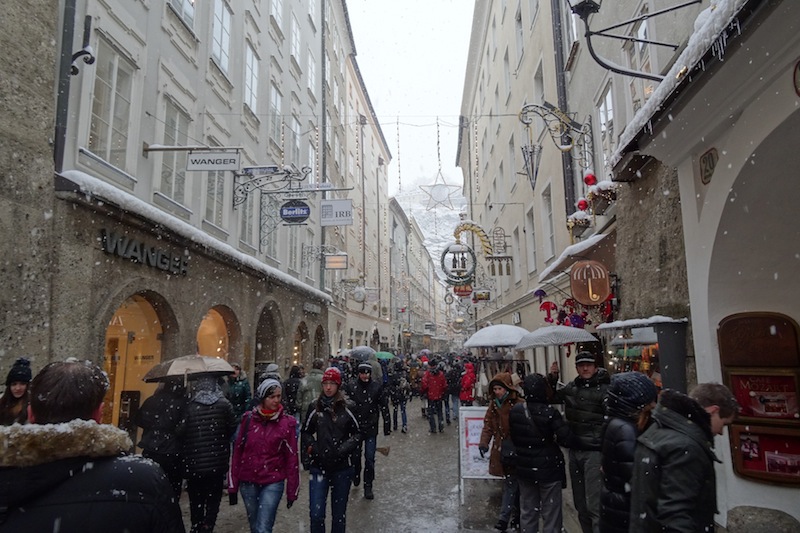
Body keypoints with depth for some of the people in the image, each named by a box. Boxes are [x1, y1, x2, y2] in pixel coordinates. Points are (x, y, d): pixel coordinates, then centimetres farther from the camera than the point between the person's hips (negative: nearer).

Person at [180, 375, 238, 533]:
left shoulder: (189, 406, -12)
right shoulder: (224, 404, -9)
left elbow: (180, 432, -13)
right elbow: (232, 428, -6)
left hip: (194, 462, 0)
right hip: (217, 462, 0)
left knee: (196, 499, 17)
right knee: (213, 498, 12)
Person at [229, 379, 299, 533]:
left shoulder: (287, 422, -7)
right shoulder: (248, 419, -3)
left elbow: (292, 457, -3)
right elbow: (237, 452, 4)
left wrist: (292, 491, -1)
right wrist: (233, 485, 5)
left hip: (273, 483, -2)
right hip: (248, 482, 3)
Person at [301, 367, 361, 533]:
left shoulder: (347, 408, -5)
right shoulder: (315, 407, 0)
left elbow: (358, 433, 4)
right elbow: (305, 433, 12)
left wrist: (345, 448, -9)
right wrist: (312, 447, -4)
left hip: (342, 467, 0)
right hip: (319, 467, 1)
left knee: (339, 513, 12)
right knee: (316, 513, -3)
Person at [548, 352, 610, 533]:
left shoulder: (605, 389, -8)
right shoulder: (571, 387, 7)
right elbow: (550, 398, 21)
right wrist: (552, 378, 5)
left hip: (594, 452, -6)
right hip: (574, 451, 6)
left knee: (594, 505, -8)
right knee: (580, 504, 16)